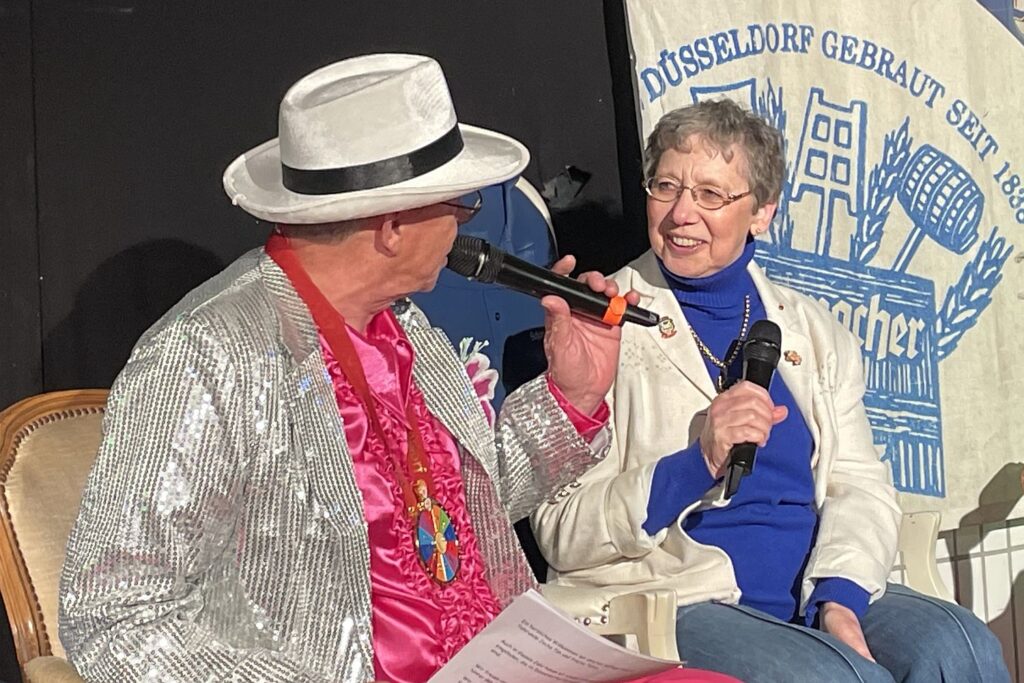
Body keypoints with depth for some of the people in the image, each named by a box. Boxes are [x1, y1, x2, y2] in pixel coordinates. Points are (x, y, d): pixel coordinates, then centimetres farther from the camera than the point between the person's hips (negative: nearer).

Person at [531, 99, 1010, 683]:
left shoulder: (813, 330, 17)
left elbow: (861, 486, 8)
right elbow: (562, 533, -6)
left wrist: (840, 598, -11)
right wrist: (698, 465, -19)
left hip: (820, 593, 5)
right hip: (680, 605, -4)